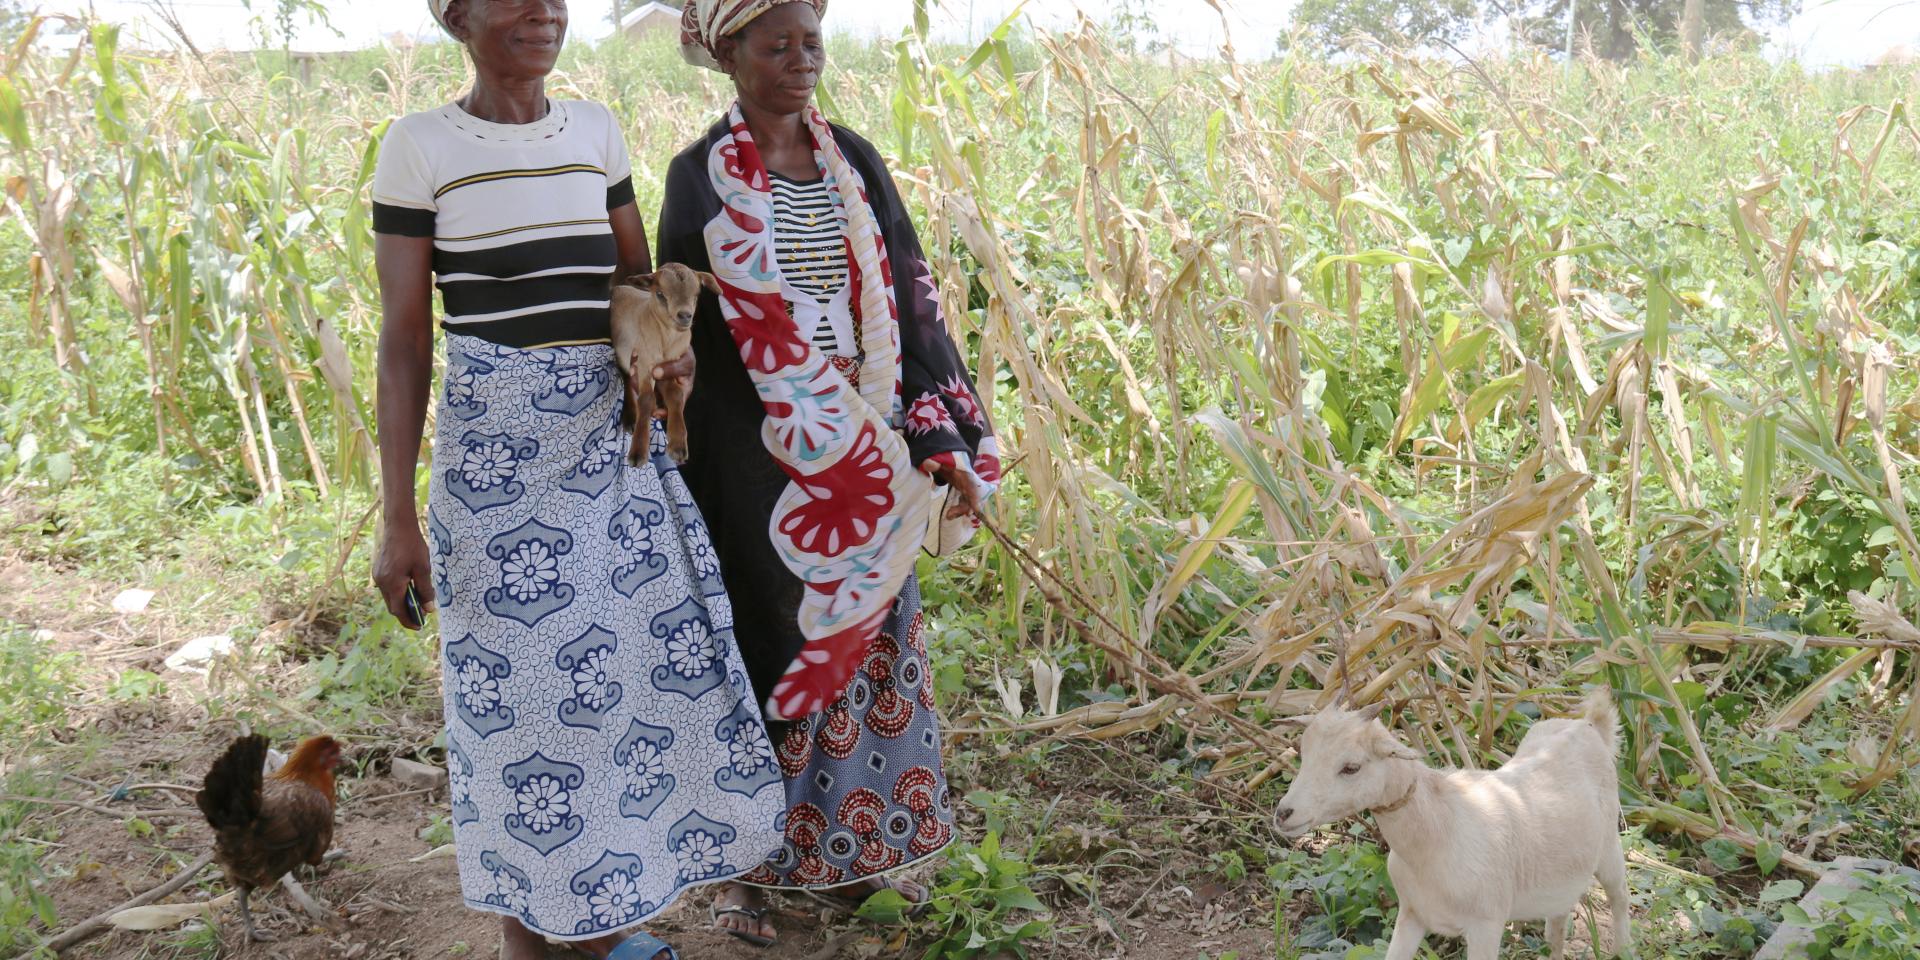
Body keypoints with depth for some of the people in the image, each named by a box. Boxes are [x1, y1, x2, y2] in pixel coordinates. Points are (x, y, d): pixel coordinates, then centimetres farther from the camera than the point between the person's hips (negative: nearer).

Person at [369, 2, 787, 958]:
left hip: (612, 431, 5)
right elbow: (404, 339, -6)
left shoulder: (594, 130, 8)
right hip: (495, 445, -4)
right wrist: (398, 519, -9)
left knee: (643, 653, 7)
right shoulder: (420, 145, -5)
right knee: (512, 682, 4)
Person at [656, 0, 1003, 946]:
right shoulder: (701, 178, -5)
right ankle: (744, 863, 23)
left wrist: (946, 443, -2)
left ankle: (846, 851, 28)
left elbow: (910, 301, 4)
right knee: (764, 643, 5)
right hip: (760, 451, -4)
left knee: (865, 635, 11)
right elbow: (678, 330, -4)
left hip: (865, 450, 4)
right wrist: (684, 478, -7)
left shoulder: (855, 162, 6)